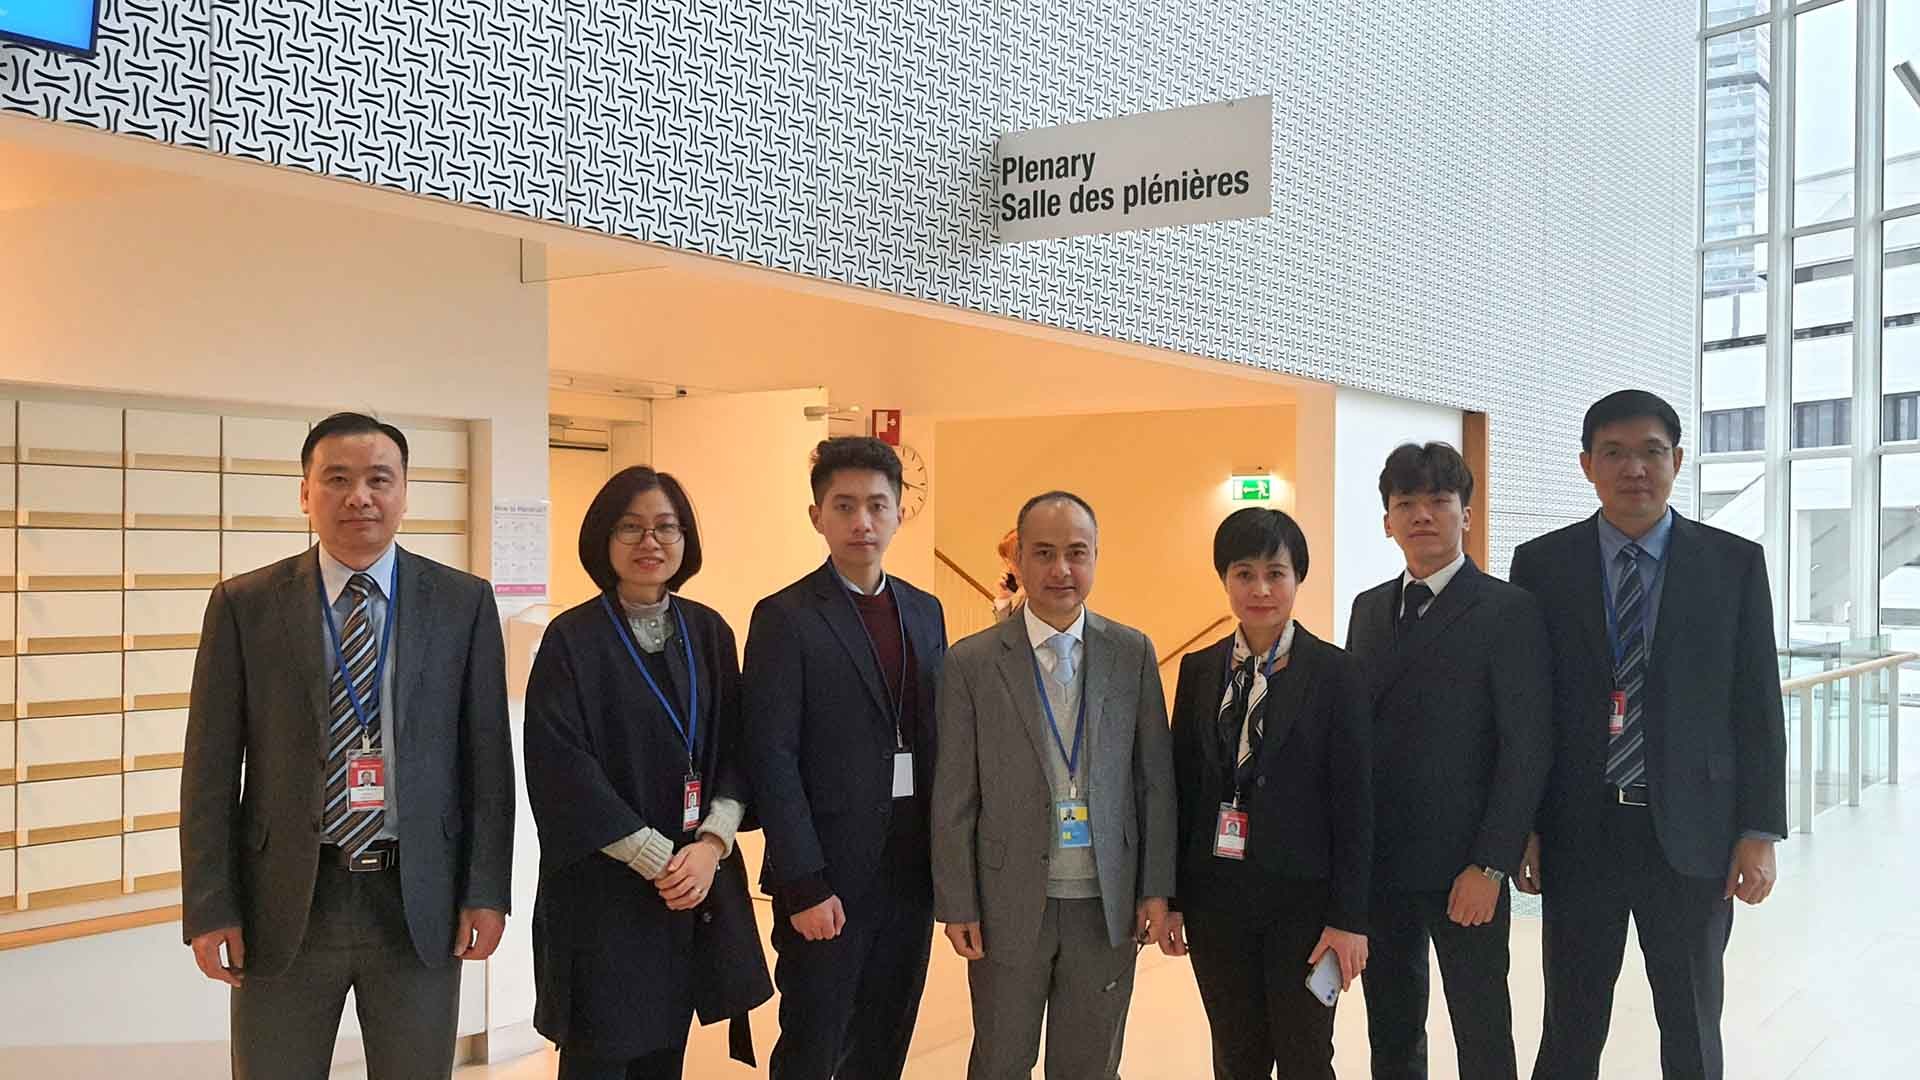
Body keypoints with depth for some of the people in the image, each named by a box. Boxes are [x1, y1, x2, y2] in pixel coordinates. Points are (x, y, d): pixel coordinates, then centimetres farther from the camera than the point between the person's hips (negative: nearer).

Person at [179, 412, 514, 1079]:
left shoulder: (464, 603, 2)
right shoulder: (244, 606, 1)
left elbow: (487, 755, 3)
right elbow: (211, 768, 1)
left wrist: (486, 892, -1)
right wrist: (209, 906, -3)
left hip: (419, 904, 1)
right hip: (285, 906, 0)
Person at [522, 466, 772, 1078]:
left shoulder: (709, 632, 6)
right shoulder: (573, 639, -7)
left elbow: (735, 749, 5)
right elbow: (562, 770, -13)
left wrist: (711, 844, -10)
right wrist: (657, 859, -13)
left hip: (700, 876, 4)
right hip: (603, 887, -4)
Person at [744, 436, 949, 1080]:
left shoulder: (925, 612, 10)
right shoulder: (785, 618, -8)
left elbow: (938, 735, 13)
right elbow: (772, 760, -12)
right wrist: (805, 886, -16)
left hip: (912, 873, 5)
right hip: (829, 879, -5)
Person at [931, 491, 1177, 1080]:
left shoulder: (1134, 654, 1)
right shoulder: (972, 662, -4)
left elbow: (1156, 778, 4)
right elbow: (953, 798, -3)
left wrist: (1157, 888, 1)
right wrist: (957, 906, -4)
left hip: (1108, 903, 2)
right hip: (1010, 904, -1)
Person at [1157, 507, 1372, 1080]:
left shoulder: (1335, 674, -6)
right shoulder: (1198, 669, 5)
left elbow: (1354, 803, -7)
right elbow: (1182, 787, 7)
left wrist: (1348, 918, -10)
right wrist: (1171, 898, 5)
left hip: (1300, 896, -3)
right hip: (1215, 894, 3)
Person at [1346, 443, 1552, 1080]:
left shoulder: (1509, 610, -6)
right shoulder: (1369, 608, 12)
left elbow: (1528, 747, -11)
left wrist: (1491, 866, -16)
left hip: (1463, 869, -5)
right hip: (1377, 861, 5)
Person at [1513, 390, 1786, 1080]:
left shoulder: (1735, 564, 1)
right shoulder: (1541, 564, 0)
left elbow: (1758, 706, 1)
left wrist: (1761, 832, -4)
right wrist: (1522, 828, -2)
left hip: (1691, 835, 0)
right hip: (1577, 834, 0)